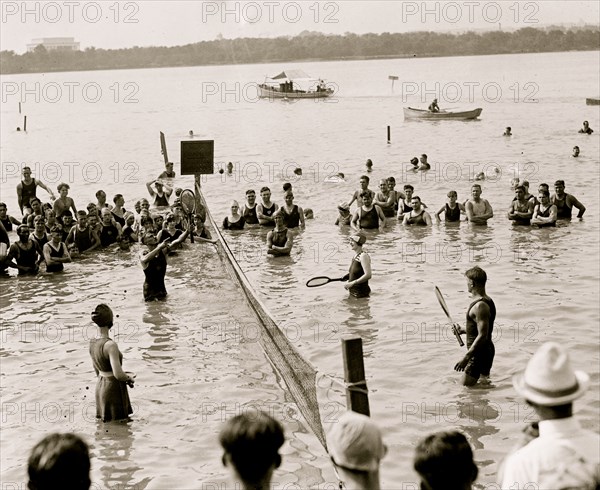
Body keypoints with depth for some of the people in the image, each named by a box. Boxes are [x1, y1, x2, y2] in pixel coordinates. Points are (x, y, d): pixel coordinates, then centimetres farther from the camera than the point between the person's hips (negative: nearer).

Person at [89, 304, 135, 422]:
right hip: (114, 389, -8)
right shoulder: (110, 345, -26)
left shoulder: (92, 342, -1)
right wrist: (129, 378, -6)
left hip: (100, 386, 8)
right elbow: (118, 374, -27)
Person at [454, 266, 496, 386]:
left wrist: (466, 357, -27)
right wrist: (463, 330, 26)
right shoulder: (487, 301, 8)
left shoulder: (480, 306, -24)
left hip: (479, 352, -10)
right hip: (486, 349, 10)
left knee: (466, 386, -3)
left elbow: (482, 336, -27)